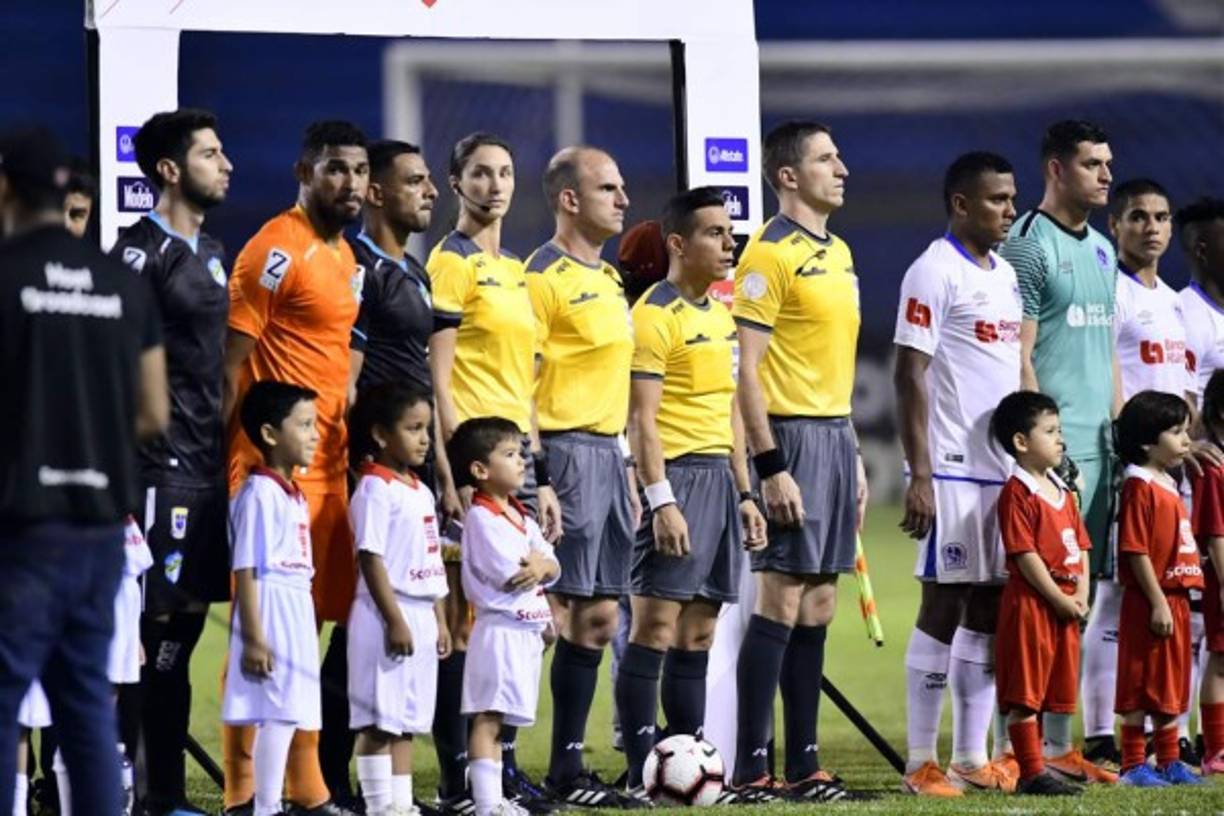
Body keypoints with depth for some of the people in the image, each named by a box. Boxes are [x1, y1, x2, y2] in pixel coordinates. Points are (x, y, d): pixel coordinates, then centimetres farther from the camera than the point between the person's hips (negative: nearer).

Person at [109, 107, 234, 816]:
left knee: (186, 620, 10)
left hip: (209, 462, 9)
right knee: (161, 622, -9)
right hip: (164, 463, -9)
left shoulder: (211, 252, 18)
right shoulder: (141, 252, -9)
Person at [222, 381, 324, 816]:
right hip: (271, 611, -9)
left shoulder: (295, 496, 15)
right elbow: (245, 571, -16)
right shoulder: (259, 493, -12)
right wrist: (253, 638, -19)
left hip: (297, 613, 9)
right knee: (276, 714, -11)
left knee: (286, 715, 10)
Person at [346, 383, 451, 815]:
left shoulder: (421, 492, 16)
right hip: (387, 617, -9)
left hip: (421, 616, 9)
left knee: (407, 718, 11)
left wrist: (440, 619, 17)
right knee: (378, 722, -5)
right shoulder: (375, 489, -11)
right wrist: (395, 620, -20)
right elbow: (371, 559, -16)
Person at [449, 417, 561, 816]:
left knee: (501, 719, 12)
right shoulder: (481, 517, -12)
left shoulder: (521, 518, 17)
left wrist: (541, 566, -11)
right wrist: (537, 559, 1)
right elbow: (509, 573, -18)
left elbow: (552, 566, 12)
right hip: (500, 629, -9)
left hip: (528, 630, 9)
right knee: (488, 718, -11)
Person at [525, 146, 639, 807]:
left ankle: (567, 767, 15)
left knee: (598, 619, 10)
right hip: (567, 450, -9)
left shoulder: (609, 279, 18)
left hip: (609, 454, 9)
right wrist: (532, 475, -20)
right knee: (552, 614, -12)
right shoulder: (544, 276, -10)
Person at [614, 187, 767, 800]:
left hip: (718, 477, 9)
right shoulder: (656, 315, -10)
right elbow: (642, 419, -15)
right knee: (655, 625, -9)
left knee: (699, 631, 9)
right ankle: (641, 771, -10)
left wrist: (744, 492, 19)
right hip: (678, 474, -9)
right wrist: (662, 501, -21)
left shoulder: (720, 315, 17)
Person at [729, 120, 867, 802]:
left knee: (819, 604, 9)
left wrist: (855, 456, 18)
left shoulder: (839, 253, 16)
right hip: (793, 437, -8)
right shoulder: (770, 254, -11)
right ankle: (751, 766, -6)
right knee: (783, 600, -9)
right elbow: (746, 369, -15)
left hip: (837, 434, 8)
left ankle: (804, 763, 13)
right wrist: (772, 467, -19)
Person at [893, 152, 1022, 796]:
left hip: (1005, 468, 8)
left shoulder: (1006, 275, 16)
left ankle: (972, 756, 14)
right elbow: (910, 375, -13)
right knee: (944, 604, -5)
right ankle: (921, 763, -1)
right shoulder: (935, 272, -9)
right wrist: (918, 476, -17)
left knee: (989, 607, 9)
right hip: (953, 469, -8)